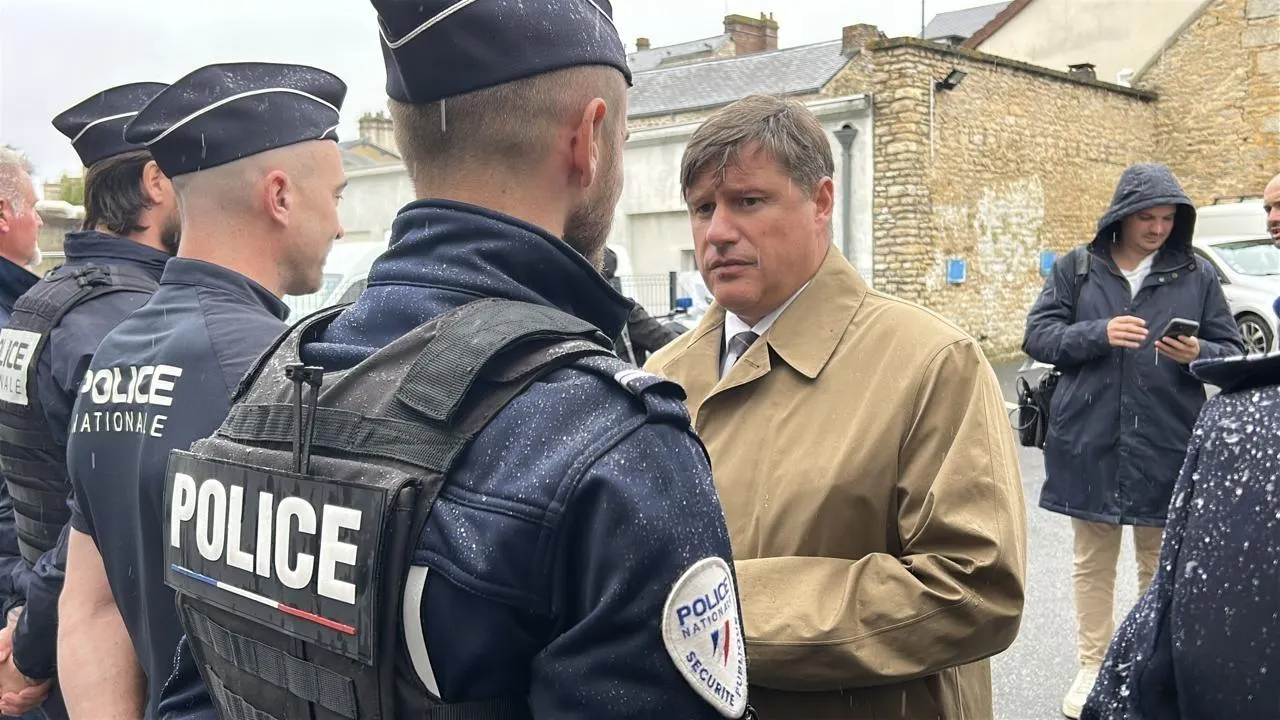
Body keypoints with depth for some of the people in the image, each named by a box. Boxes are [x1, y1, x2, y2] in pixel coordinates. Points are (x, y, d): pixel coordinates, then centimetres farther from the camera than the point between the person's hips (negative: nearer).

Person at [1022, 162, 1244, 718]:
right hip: (1089, 443, 0)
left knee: (1161, 565, 10)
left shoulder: (1196, 275, 4)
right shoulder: (1076, 269, 3)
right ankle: (1092, 667, 25)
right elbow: (1037, 336, -1)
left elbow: (1233, 352, 7)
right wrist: (1098, 334, -17)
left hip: (1167, 448, 0)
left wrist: (1198, 354, -16)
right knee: (1093, 561, 11)